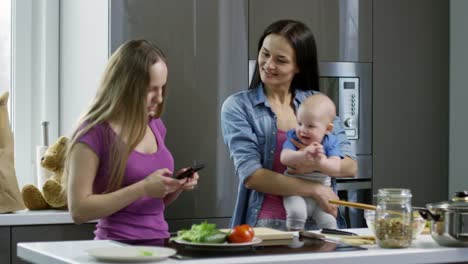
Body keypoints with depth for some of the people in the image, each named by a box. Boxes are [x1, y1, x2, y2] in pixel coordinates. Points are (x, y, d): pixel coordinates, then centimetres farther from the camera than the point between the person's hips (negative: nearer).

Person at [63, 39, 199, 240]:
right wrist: (143, 188, -17)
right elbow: (79, 210, -13)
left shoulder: (155, 126, 11)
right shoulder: (94, 133, -9)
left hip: (159, 243, 6)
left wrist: (177, 186, 2)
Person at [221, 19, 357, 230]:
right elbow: (250, 175, -9)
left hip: (316, 222, 2)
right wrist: (314, 189, -12)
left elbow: (350, 166, 6)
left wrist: (317, 164, -14)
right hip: (264, 224, -2)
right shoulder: (237, 106, 1)